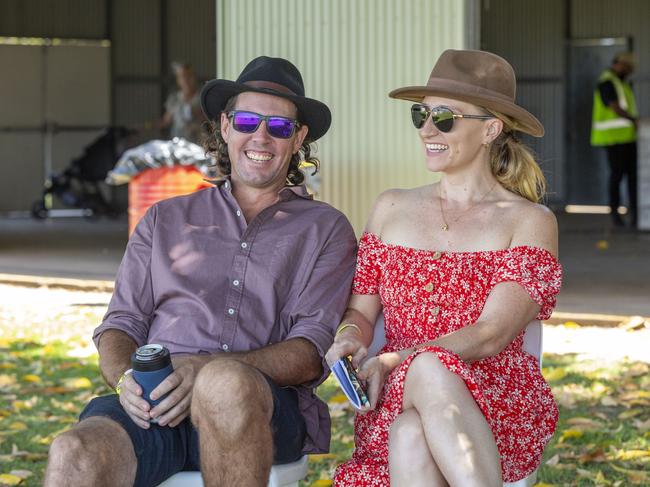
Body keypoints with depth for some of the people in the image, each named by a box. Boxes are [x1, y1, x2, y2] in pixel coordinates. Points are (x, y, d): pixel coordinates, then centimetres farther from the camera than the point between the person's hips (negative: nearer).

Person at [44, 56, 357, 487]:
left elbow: (311, 354, 4)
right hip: (153, 405, 1)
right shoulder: (166, 221, 27)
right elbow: (122, 323, 19)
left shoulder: (325, 230, 18)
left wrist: (208, 370, -15)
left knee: (226, 385, -40)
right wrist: (125, 375, -8)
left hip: (266, 410, 0)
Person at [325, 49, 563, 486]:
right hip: (392, 405, 2)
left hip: (502, 409, -2)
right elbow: (361, 311, 16)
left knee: (429, 370, -39)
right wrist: (349, 340, -9)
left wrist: (393, 362, -18)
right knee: (411, 435, -37)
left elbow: (491, 335, -8)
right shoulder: (392, 208, 18)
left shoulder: (530, 221, 4)